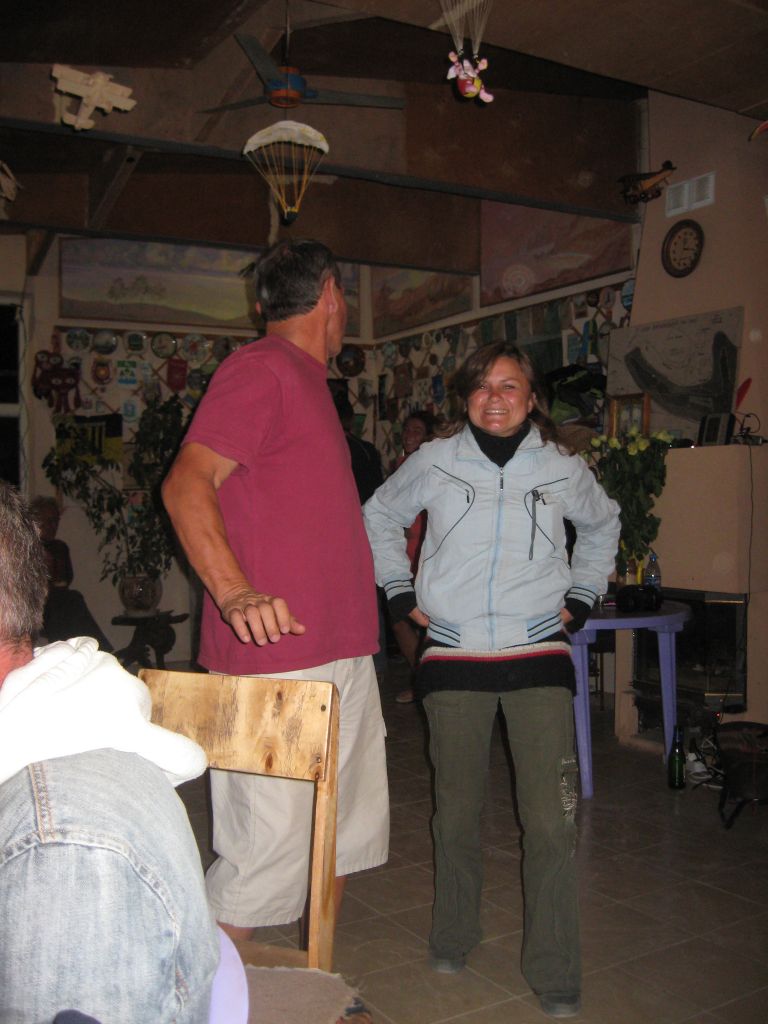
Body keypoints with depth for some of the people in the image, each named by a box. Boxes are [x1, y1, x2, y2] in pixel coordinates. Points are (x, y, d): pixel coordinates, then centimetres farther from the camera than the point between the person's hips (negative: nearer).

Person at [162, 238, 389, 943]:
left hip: (343, 655, 10)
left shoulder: (308, 380, 21)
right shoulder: (263, 368, -7)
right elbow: (187, 484, -18)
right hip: (278, 659, -10)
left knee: (345, 835, 15)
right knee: (271, 855, -6)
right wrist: (235, 593, -30)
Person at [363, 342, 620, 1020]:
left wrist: (580, 597, 14)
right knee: (456, 813, 11)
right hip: (454, 656, 0)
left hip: (539, 657, 0)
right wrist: (401, 592, 10)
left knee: (553, 821, -4)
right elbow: (380, 516, 17)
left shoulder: (563, 469, 3)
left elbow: (603, 524, 23)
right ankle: (453, 942, 33)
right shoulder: (433, 463, 1)